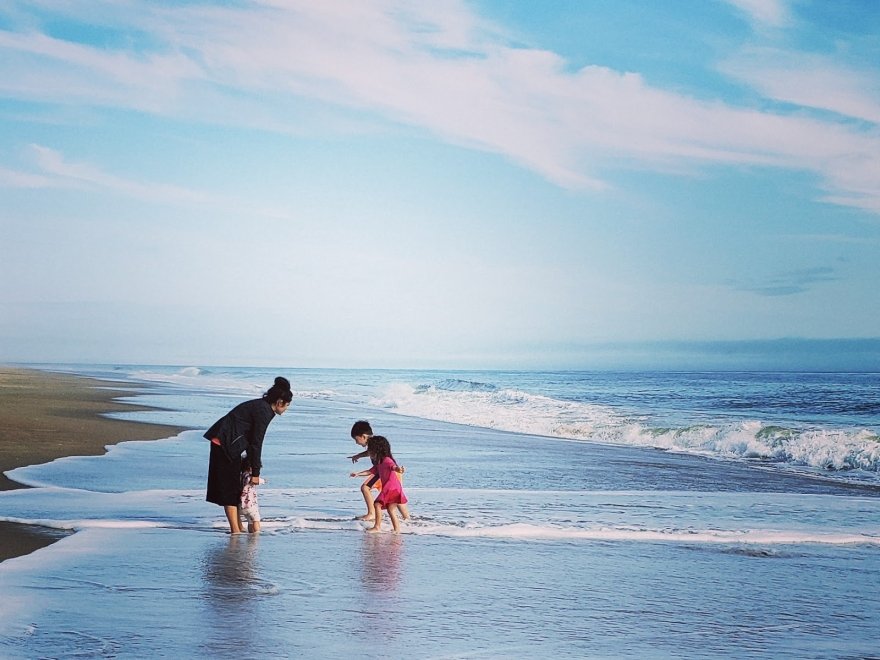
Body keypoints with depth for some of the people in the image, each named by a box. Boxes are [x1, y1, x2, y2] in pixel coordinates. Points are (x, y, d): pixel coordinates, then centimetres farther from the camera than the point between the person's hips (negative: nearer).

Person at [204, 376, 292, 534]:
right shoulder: (264, 412, -17)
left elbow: (252, 439, 16)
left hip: (224, 443, 10)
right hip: (226, 444, -10)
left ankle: (238, 527, 21)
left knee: (234, 487, 14)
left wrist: (254, 466, 17)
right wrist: (255, 472, -10)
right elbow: (256, 443, -16)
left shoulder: (261, 406, 12)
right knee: (230, 487, -6)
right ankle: (235, 530, -4)